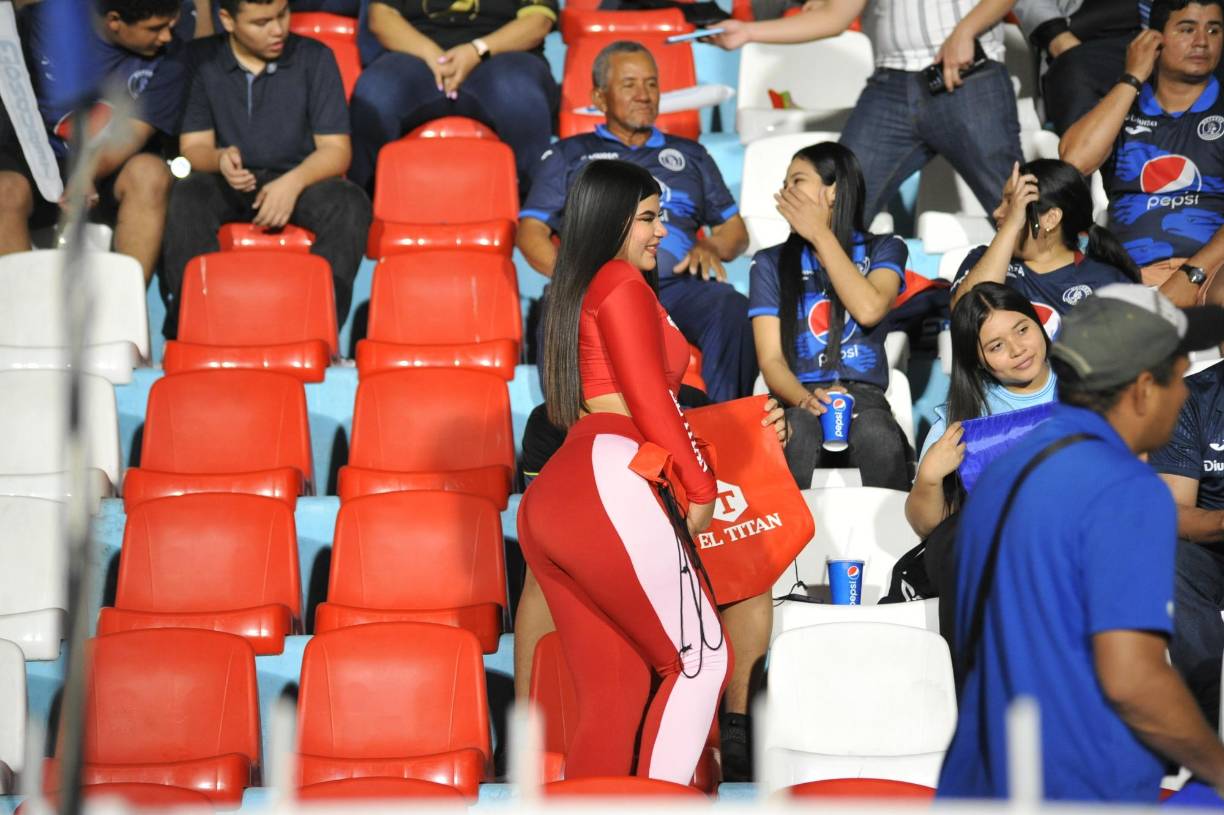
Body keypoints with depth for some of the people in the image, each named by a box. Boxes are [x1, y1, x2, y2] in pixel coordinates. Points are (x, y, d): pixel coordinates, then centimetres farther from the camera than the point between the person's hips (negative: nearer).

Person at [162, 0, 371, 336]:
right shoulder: (202, 60, 3)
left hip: (299, 181, 0)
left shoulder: (315, 58, 4)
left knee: (350, 204, -32)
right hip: (227, 184, 0)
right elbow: (193, 146, 2)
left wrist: (293, 182, -20)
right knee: (186, 197, -34)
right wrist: (220, 159, -23)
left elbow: (335, 150, 0)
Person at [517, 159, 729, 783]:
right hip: (609, 488, -9)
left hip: (552, 500, 9)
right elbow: (650, 403, -6)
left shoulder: (575, 292, 28)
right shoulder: (621, 282, 0)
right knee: (702, 660, -2)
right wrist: (700, 487, 4)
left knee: (611, 697, 6)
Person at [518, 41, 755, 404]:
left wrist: (710, 247, 2)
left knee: (733, 309, -33)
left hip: (677, 282, 2)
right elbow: (531, 231, 15)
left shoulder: (690, 155, 33)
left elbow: (735, 230, 28)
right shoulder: (568, 156, 27)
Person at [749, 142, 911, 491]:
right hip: (799, 398, 0)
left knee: (878, 437, -37)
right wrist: (805, 400, -18)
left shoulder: (884, 249, 15)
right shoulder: (771, 263, 16)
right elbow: (771, 358, 5)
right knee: (796, 434, -38)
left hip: (865, 395, 0)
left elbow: (869, 310, -8)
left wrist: (821, 235, 1)